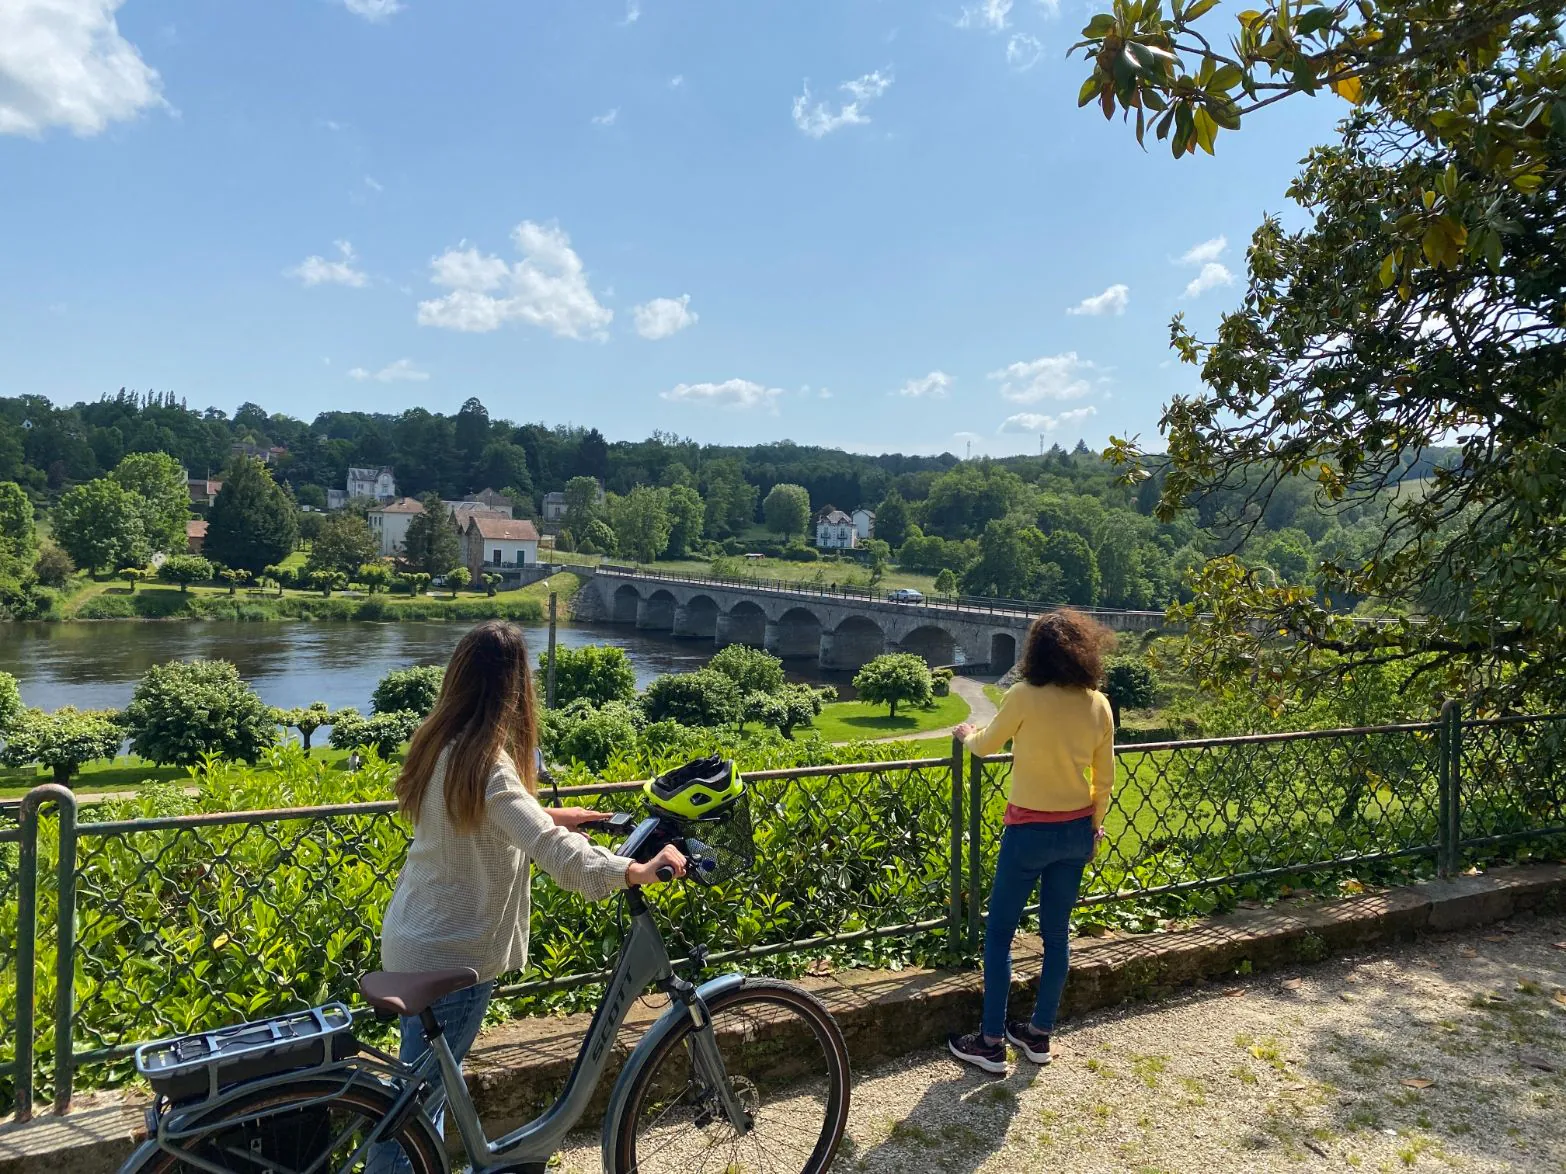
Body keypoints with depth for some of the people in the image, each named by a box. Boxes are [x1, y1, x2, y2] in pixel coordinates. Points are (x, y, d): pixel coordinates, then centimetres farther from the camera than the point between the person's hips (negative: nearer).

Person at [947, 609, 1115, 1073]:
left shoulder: (1025, 697, -16)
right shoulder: (1098, 705, -2)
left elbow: (987, 745, 0)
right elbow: (1105, 777, 6)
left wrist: (967, 733, 22)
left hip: (1030, 831, -5)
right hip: (1077, 831, 6)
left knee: (998, 934, 7)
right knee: (1057, 934, 16)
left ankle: (991, 1043, 12)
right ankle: (1039, 1034, 28)